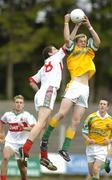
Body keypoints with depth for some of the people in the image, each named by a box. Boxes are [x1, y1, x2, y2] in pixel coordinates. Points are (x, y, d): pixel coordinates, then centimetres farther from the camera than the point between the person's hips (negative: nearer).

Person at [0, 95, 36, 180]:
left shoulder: (27, 115, -10)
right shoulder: (8, 115, 1)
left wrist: (24, 128, -34)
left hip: (22, 144, -1)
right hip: (10, 142, 1)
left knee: (22, 166, 9)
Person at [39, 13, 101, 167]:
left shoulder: (89, 52, 22)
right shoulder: (72, 50, 11)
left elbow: (97, 41, 8)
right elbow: (68, 38, -6)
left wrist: (89, 26, -1)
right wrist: (67, 23, -1)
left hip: (85, 90, 5)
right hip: (74, 86, -4)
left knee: (76, 121, -2)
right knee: (61, 113, -19)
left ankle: (65, 148, -1)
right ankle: (45, 138, -7)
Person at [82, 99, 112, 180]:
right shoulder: (91, 117, -4)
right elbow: (84, 131, 0)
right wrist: (88, 139, -18)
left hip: (102, 148, -1)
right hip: (91, 147, 1)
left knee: (96, 169, -19)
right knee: (91, 173, 7)